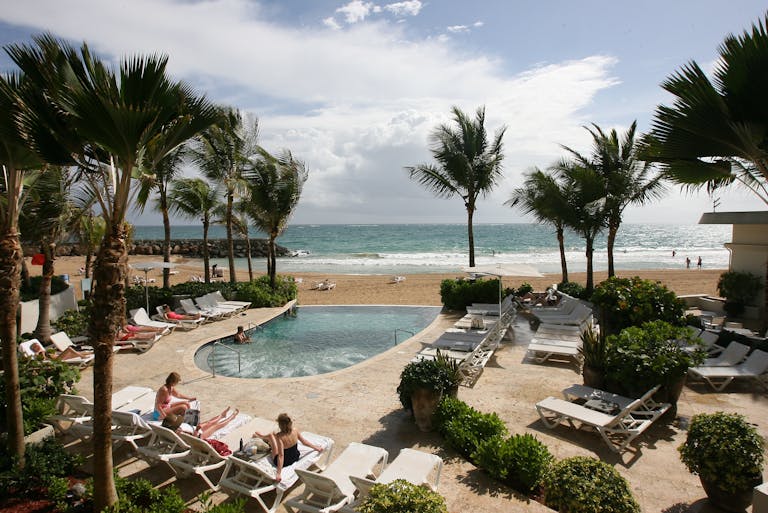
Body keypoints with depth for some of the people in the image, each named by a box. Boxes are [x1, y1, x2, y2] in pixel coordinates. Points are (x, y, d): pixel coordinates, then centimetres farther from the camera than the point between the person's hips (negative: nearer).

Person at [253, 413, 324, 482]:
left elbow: (281, 455, -35)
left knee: (271, 435, 12)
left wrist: (278, 473, -34)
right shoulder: (295, 431, -20)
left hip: (284, 462, -5)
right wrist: (315, 447, 9)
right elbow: (304, 441, -7)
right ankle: (263, 436, 53)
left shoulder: (279, 437, -35)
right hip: (295, 458, 5)